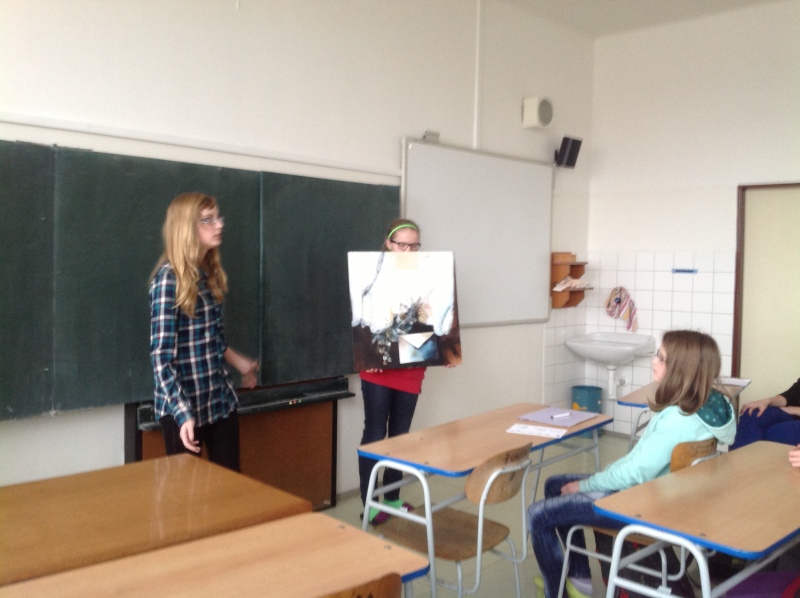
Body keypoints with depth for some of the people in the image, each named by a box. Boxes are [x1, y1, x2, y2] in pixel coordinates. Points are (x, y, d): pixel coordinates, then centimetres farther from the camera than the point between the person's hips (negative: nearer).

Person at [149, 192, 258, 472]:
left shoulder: (210, 273, 6)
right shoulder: (169, 279, -15)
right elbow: (161, 356, -20)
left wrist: (239, 362, 28)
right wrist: (183, 413, -27)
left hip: (221, 398, 7)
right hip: (184, 406, -7)